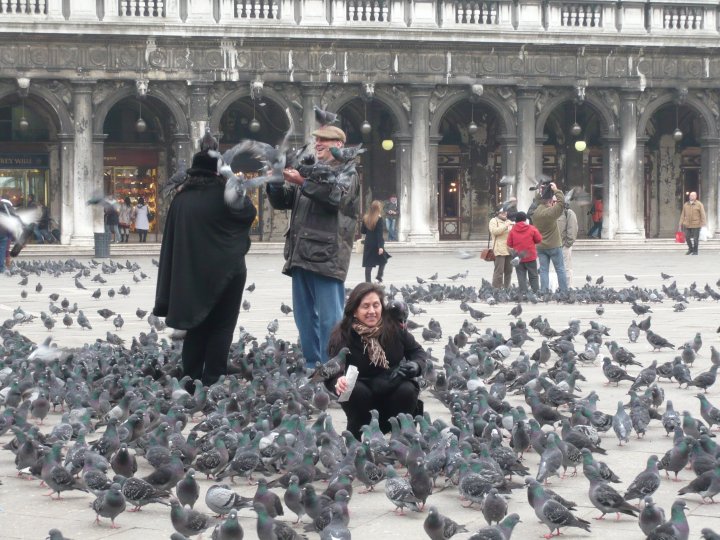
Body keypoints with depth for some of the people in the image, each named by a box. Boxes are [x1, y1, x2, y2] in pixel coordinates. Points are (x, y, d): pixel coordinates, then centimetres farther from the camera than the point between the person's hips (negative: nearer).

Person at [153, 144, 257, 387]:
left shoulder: (181, 198, 2)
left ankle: (191, 380, 13)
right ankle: (212, 382, -2)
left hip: (191, 272, 5)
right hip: (224, 271, -5)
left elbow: (171, 238, 6)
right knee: (221, 328, 3)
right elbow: (249, 212, 3)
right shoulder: (224, 194, -12)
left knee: (197, 326, 14)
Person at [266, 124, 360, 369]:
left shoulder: (346, 173, 3)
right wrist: (276, 183, 2)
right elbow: (281, 201, 22)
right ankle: (312, 366, 17)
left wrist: (303, 182, -21)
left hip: (326, 255, -8)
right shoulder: (310, 172, 25)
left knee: (329, 318, -9)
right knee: (305, 317, 11)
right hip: (301, 255, 8)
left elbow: (337, 196, -18)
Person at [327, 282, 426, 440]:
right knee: (357, 391, -33)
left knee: (407, 390, -28)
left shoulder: (394, 326, -12)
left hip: (393, 390, 2)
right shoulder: (343, 335, -18)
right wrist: (338, 382, -48)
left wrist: (415, 366, -25)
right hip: (361, 397, -2)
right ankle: (357, 441, -12)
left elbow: (417, 352, 0)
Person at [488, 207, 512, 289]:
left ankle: (506, 288, 16)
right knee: (499, 271, -11)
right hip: (500, 250, -7)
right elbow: (494, 231, -16)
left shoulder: (509, 222, 23)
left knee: (509, 271, 9)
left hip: (510, 250, 7)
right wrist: (505, 226, -21)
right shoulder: (494, 221, 2)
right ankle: (496, 289, -10)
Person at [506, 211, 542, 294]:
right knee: (533, 276, 9)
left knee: (521, 277, 4)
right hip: (531, 256, 0)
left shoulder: (512, 231, -4)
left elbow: (509, 244, 0)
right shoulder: (531, 229, -6)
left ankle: (523, 293, -1)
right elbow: (539, 239, 0)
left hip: (518, 258, 0)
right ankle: (535, 292, 8)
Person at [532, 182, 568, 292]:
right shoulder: (550, 212, -19)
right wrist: (556, 190, -9)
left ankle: (544, 291, 0)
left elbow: (537, 202, 22)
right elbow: (561, 202, -17)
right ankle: (564, 291, 4)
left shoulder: (535, 213, 0)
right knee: (560, 270, 4)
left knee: (543, 271, 5)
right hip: (554, 246, -5)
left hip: (540, 247, 5)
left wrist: (539, 193, 15)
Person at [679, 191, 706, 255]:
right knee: (687, 237, 6)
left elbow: (703, 215, -6)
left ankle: (695, 251, 11)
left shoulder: (699, 205, -2)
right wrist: (680, 224, 9)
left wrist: (703, 223, -12)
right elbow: (683, 215, 12)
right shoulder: (685, 205, 11)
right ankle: (690, 249, 26)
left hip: (696, 225, -4)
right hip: (687, 225, 4)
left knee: (695, 238, -1)